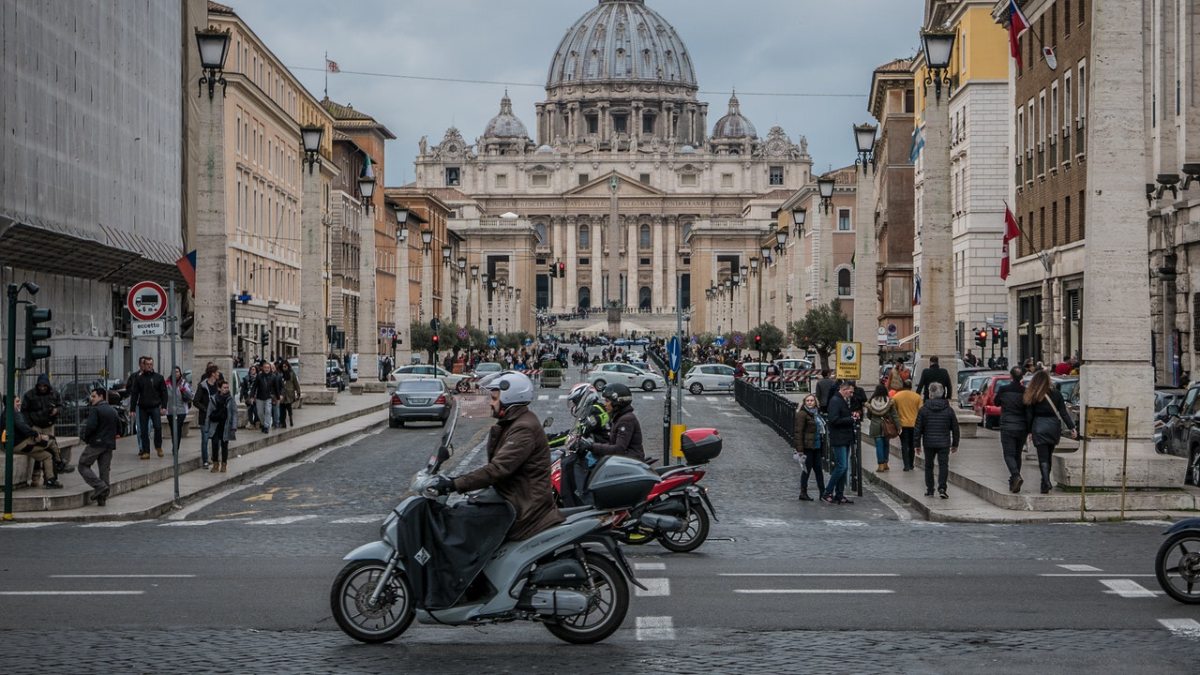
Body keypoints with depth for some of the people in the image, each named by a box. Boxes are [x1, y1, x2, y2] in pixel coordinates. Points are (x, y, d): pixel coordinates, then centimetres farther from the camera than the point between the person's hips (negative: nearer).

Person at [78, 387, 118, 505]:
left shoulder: (95, 410, -9)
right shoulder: (113, 411, 15)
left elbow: (91, 426, -20)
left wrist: (85, 438, -5)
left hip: (96, 443, -7)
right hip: (110, 444, 7)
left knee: (83, 466, 3)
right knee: (104, 469, 8)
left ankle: (100, 486, -14)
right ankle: (102, 498, 6)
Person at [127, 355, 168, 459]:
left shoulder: (159, 377, 6)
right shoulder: (138, 378, 6)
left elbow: (164, 393, 6)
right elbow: (134, 393, 6)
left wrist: (163, 407, -3)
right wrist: (132, 409, 0)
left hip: (155, 407, -1)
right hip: (142, 408, 1)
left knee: (158, 427, -15)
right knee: (143, 430, 2)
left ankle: (158, 446, 7)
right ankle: (145, 451, 8)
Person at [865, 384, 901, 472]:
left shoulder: (871, 402, -5)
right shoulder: (889, 401, -7)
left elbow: (868, 415, 6)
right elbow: (895, 415, -6)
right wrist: (898, 427, -3)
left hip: (875, 426, -1)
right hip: (887, 427, 1)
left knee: (879, 445, 2)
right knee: (886, 444, 16)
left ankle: (881, 465, -3)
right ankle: (885, 463, 22)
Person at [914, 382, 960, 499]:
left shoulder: (924, 409, -3)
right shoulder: (948, 410, 0)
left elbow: (918, 428, -2)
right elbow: (955, 428, 6)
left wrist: (917, 444, 5)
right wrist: (955, 444, 15)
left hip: (929, 443, 0)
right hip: (944, 443, 0)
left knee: (928, 466, 12)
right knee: (943, 465, 0)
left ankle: (930, 490, 15)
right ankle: (942, 488, -15)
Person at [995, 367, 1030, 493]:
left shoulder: (1003, 390, -7)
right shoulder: (1025, 391, -2)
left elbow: (996, 402, 11)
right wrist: (1030, 429, 6)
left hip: (1007, 427, -3)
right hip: (1022, 428, 3)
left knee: (1009, 455, -3)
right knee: (1017, 455, 14)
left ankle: (1016, 476, -27)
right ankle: (1013, 482, 16)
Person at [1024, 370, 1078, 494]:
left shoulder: (1032, 397, -5)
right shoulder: (1056, 394, 1)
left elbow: (1029, 415, -3)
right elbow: (1063, 413, 0)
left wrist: (1029, 430, 6)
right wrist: (1072, 427, 1)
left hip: (1039, 428, -3)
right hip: (1054, 427, 3)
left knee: (1043, 458, -3)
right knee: (1048, 456, 16)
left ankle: (1046, 483, -19)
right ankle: (1045, 483, 23)